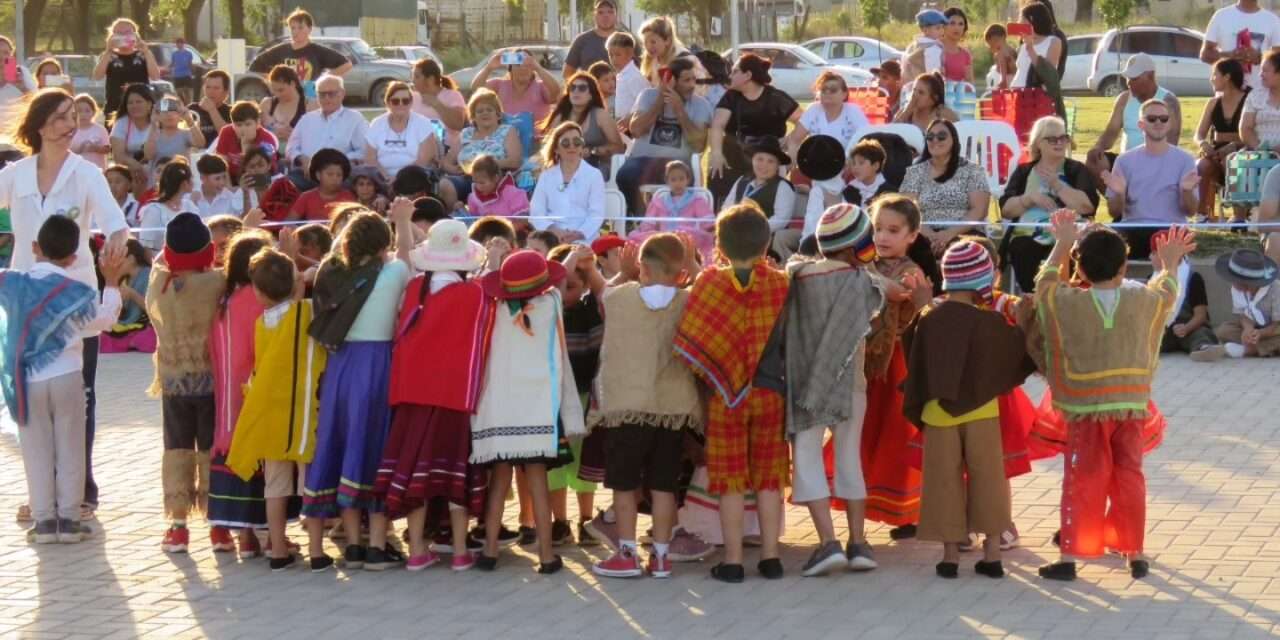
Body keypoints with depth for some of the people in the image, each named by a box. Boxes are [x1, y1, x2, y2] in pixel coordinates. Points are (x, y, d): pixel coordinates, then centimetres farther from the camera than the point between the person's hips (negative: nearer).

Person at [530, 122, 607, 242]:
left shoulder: (594, 175, 9)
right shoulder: (546, 176, 17)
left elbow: (597, 214, -1)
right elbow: (536, 212, 8)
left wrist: (580, 234, -19)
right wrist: (552, 230, -12)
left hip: (584, 241, -1)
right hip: (551, 240, 1)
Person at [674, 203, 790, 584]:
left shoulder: (710, 282, -10)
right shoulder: (780, 283, -7)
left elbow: (688, 343, -12)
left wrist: (711, 376, 0)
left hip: (726, 396, -1)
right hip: (771, 393, 1)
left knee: (730, 479, 6)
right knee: (769, 477, 10)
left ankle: (733, 560, 6)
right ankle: (770, 556, 12)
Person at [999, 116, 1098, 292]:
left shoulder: (1077, 170, 15)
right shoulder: (1023, 171, 20)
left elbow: (1088, 206, -3)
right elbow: (1005, 209, 9)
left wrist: (1057, 185, -6)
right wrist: (1031, 198, -6)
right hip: (1028, 237, 2)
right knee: (1022, 249, -33)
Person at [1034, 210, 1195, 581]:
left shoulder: (1067, 302, -9)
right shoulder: (1143, 300, -4)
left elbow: (1045, 282, 12)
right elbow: (1166, 292, 19)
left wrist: (1062, 244, 25)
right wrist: (1169, 264, 39)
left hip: (1086, 409, -1)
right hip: (1131, 405, 2)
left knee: (1082, 482, 3)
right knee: (1129, 477, 11)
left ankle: (1070, 555, 1)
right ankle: (1134, 553, 17)